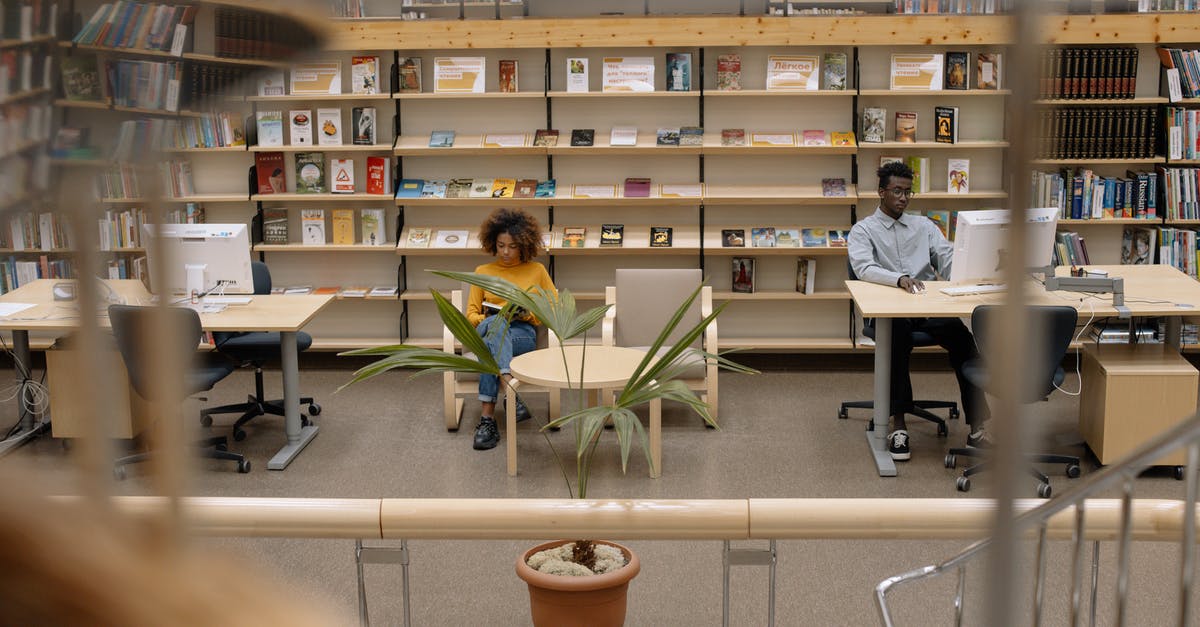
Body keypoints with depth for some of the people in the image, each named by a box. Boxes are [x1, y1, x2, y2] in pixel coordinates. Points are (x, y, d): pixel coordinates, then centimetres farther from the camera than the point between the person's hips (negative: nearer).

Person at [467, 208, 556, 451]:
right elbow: (471, 313, 16)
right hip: (487, 328, 1)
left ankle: (487, 418, -47)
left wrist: (529, 314, -5)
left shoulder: (536, 270, 17)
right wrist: (486, 319, -7)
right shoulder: (483, 271, 20)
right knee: (497, 322, -41)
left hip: (523, 334, -1)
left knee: (490, 343, -39)